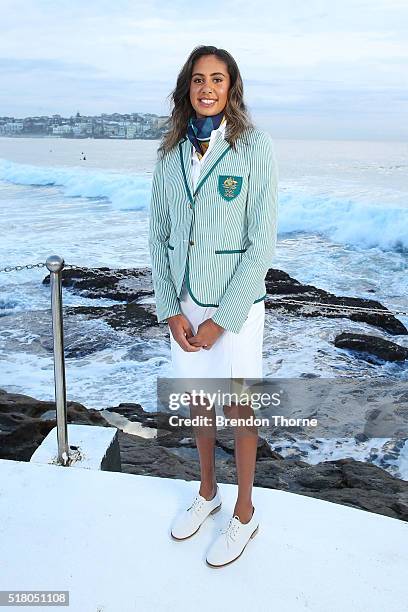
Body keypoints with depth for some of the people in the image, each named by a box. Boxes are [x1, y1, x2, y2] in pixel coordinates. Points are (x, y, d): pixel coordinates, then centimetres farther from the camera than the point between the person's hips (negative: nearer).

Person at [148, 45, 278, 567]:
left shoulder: (255, 147, -10)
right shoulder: (170, 151, 3)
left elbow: (262, 242, -13)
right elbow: (158, 235, 4)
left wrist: (221, 318, -14)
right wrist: (171, 310, -5)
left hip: (235, 302, -4)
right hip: (183, 301, 5)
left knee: (237, 408, 8)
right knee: (196, 402, 17)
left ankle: (244, 513, 31)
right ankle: (207, 492, 41)